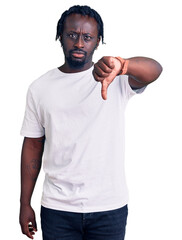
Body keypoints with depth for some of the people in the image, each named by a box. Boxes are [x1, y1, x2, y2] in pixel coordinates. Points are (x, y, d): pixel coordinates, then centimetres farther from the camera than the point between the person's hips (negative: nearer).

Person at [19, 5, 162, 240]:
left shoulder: (117, 79, -5)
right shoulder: (40, 88, 2)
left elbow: (154, 69, -25)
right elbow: (33, 146, 5)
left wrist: (121, 65, -47)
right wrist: (25, 204, 6)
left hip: (110, 207, -1)